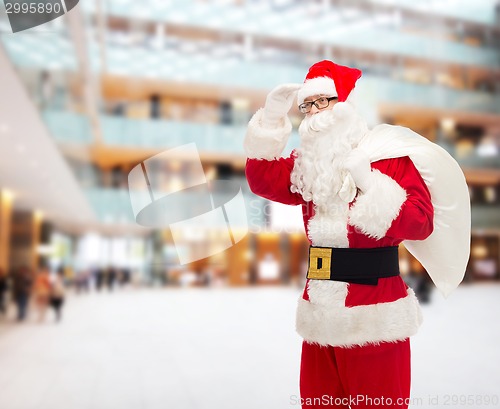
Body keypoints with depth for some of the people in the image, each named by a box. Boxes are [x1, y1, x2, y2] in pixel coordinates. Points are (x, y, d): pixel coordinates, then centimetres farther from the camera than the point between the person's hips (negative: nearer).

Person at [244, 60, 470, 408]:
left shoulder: (389, 156, -9)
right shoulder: (308, 164, 10)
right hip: (321, 311, 6)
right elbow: (262, 180, 1)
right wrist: (272, 116, -4)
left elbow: (421, 224, -16)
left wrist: (368, 182, -22)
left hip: (374, 314, -5)